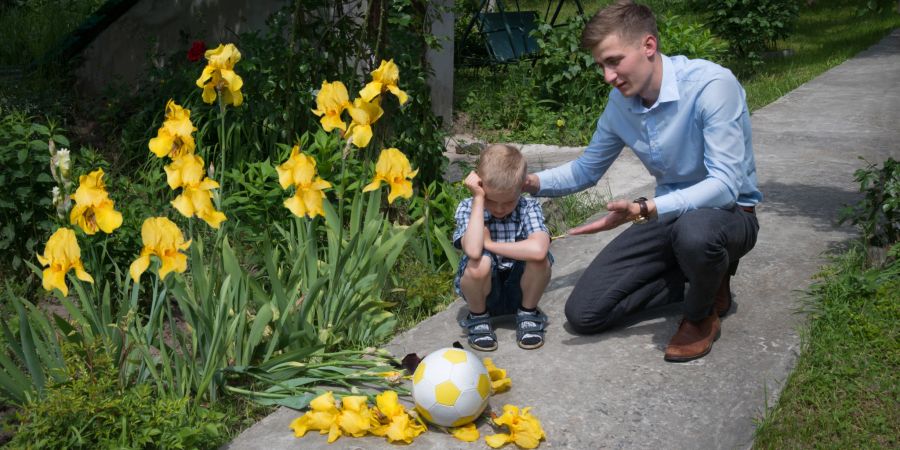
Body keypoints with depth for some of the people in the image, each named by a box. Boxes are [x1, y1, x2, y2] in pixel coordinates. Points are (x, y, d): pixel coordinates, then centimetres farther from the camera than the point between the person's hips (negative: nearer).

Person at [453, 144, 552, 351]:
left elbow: (538, 249, -37)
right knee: (480, 262, -33)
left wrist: (489, 244, -28)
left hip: (519, 288, 0)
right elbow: (473, 251, -37)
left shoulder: (529, 207, -15)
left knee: (539, 257, -29)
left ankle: (528, 314, -1)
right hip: (484, 291, 0)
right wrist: (478, 199, -30)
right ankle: (478, 318, -2)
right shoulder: (467, 208, -15)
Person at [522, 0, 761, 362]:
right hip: (668, 215, 6)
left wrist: (644, 210, -43)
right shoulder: (620, 102, -4)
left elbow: (725, 185, -32)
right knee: (583, 314, -5)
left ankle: (702, 314, -8)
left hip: (728, 213, -6)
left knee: (694, 232, -44)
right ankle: (702, 276, 10)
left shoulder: (711, 85, -25)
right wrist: (531, 182, -8)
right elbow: (585, 170, 11)